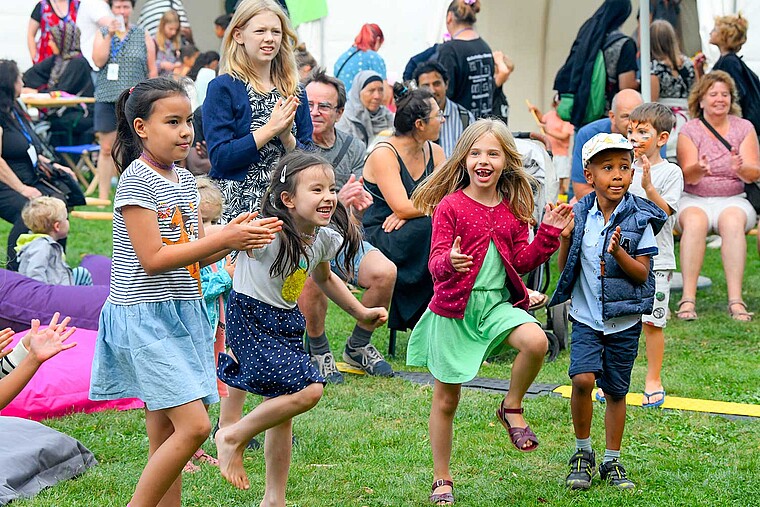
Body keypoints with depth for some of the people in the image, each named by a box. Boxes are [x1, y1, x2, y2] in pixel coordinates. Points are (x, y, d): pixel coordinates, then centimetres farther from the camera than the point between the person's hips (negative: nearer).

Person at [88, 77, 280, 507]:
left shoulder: (185, 180, 12)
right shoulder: (136, 180, -13)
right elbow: (153, 259, -18)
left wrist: (235, 239, -6)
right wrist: (224, 238, -19)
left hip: (183, 313, 8)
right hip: (145, 315, -8)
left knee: (166, 434, 9)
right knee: (194, 425, -15)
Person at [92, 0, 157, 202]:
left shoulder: (143, 36, 8)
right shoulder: (102, 34, 9)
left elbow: (152, 70, 8)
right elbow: (99, 61, -6)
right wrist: (110, 35, -11)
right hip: (107, 98, 1)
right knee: (107, 149, -1)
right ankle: (103, 197, 3)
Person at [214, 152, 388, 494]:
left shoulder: (326, 238, -1)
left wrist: (361, 313, 22)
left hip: (287, 322, 8)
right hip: (251, 319, -8)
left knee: (282, 411, 13)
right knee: (308, 391, -20)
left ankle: (274, 498, 25)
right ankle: (233, 438, 0)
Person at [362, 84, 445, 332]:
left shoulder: (434, 152, 8)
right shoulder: (384, 155, -13)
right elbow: (401, 207, -23)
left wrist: (411, 211, -19)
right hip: (378, 240, -6)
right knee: (436, 224, -29)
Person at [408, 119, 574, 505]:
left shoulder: (513, 210, 5)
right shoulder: (450, 206, -8)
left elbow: (522, 261, 7)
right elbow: (436, 262, -13)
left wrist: (548, 232, -5)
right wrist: (450, 263, -35)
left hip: (498, 302, 3)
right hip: (454, 306, -3)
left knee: (535, 341, -29)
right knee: (446, 399, 4)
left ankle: (512, 407, -2)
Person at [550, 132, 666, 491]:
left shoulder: (639, 219, -6)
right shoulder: (579, 215, -1)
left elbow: (642, 273, -8)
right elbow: (565, 269, 4)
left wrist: (618, 253, -25)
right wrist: (565, 239, -13)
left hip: (624, 321, 0)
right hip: (586, 317, 0)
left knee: (616, 391, 9)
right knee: (583, 379, -18)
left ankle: (612, 462, 25)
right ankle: (582, 453, 2)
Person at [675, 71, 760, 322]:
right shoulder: (689, 130, 2)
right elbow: (689, 176, -9)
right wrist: (698, 169, -33)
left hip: (733, 200, 1)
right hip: (695, 200, 0)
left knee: (732, 220, -34)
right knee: (695, 221, -35)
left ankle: (736, 300, -41)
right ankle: (688, 299, -40)